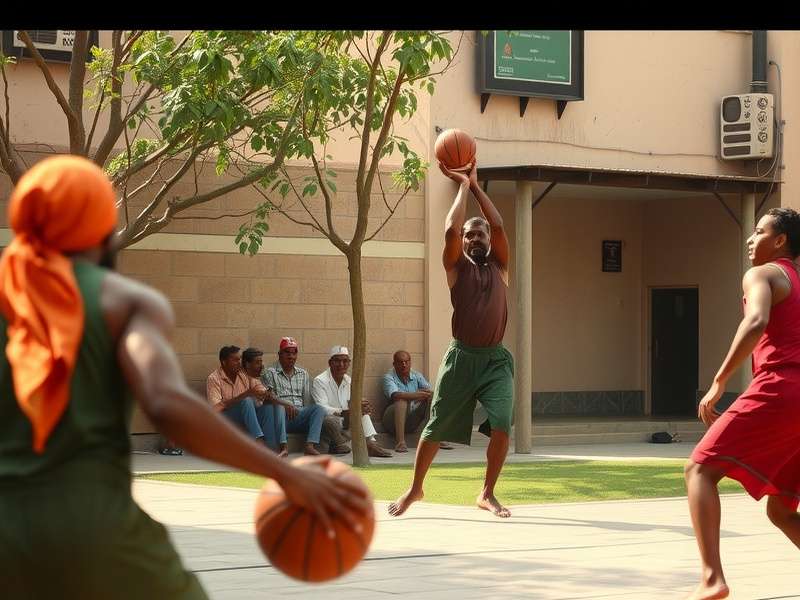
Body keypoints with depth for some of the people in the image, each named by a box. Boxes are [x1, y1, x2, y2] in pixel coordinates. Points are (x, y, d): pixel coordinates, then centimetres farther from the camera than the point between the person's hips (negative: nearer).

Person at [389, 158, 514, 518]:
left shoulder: (499, 267, 11)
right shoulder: (457, 268, 5)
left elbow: (498, 226, -1)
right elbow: (450, 230, -11)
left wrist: (476, 185, 2)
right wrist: (462, 186, -3)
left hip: (496, 359, 1)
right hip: (462, 356, -1)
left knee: (501, 425, -16)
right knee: (436, 427, 4)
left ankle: (487, 494, -1)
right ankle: (415, 489, 23)